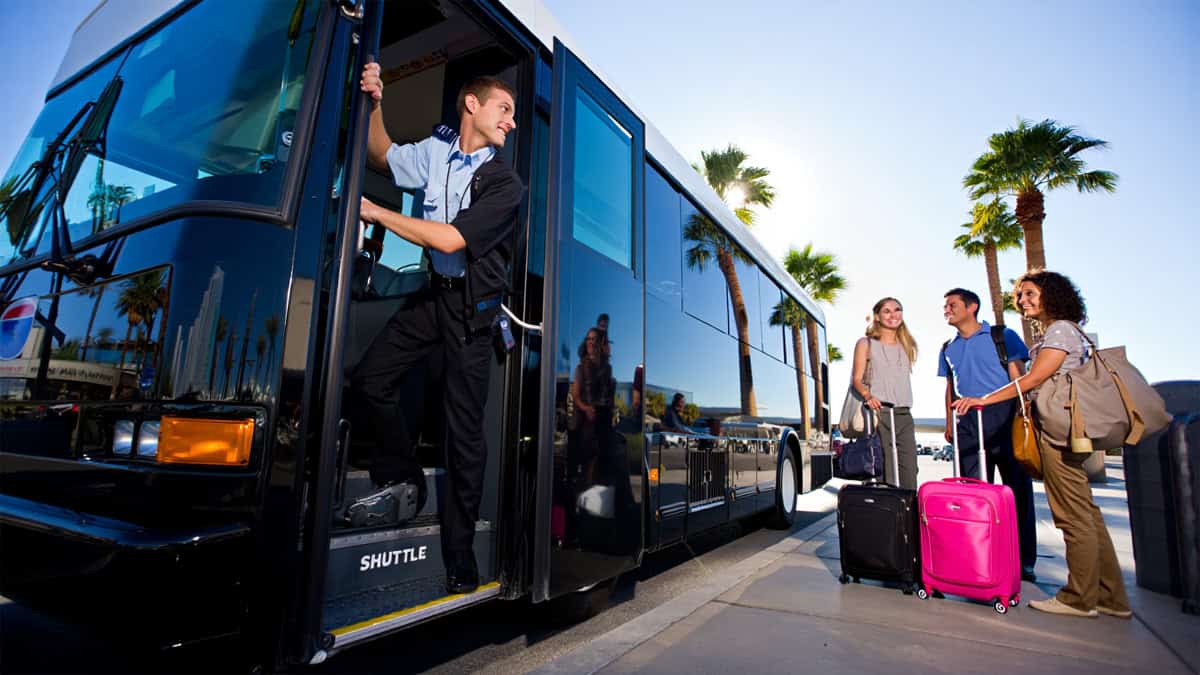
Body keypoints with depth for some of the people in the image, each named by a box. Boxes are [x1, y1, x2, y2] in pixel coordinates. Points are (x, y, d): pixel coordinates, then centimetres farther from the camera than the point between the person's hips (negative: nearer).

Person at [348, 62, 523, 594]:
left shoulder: (505, 185, -11)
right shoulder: (436, 149, 6)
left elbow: (450, 238, -20)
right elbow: (382, 157, 26)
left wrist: (376, 212, -11)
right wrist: (373, 104, 10)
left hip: (472, 305, -6)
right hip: (436, 291, 6)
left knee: (464, 429, -4)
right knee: (370, 378, 4)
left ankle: (459, 561, 8)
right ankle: (404, 481, 26)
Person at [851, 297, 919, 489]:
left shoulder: (906, 345, 20)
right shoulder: (866, 344, 5)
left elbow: (904, 379, 23)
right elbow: (857, 379, -2)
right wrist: (868, 395, -21)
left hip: (904, 415, 5)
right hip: (878, 413, -5)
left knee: (909, 472, 0)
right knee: (885, 473, -9)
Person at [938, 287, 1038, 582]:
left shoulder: (1002, 336, 5)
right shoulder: (948, 349, 17)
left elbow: (1018, 377, -1)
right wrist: (950, 423, 12)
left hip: (1003, 415, -4)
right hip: (968, 423, 4)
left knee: (1017, 488, 0)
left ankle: (1024, 560, 10)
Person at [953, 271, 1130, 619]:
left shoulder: (1060, 329, -8)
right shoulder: (1055, 333, 21)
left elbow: (1033, 380, -15)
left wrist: (984, 400, -12)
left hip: (1059, 433, -10)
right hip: (1061, 432, 10)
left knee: (1074, 516, -3)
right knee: (1086, 515, 12)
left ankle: (1080, 599, 6)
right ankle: (1109, 597, 20)